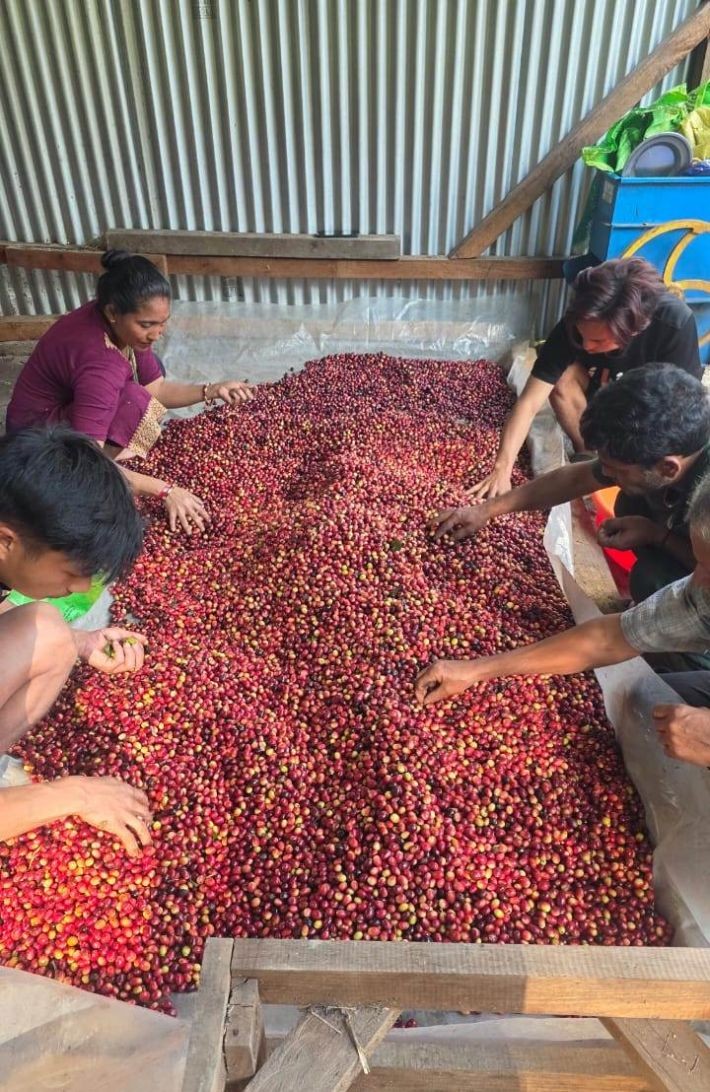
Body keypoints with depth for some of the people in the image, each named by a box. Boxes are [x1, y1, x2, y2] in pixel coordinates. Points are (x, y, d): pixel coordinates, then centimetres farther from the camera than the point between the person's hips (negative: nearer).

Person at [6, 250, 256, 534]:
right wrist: (164, 490, -44)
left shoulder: (120, 325, -12)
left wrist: (210, 391, -16)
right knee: (133, 401, -31)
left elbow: (156, 388, 0)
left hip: (71, 406, 9)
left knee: (149, 366, 11)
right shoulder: (98, 361, -36)